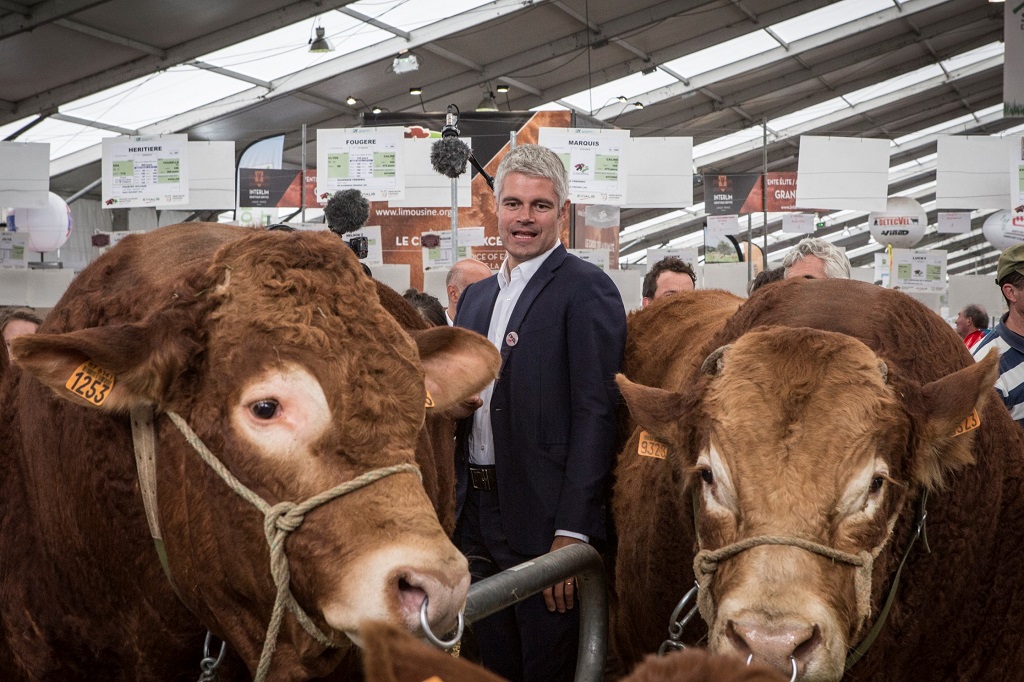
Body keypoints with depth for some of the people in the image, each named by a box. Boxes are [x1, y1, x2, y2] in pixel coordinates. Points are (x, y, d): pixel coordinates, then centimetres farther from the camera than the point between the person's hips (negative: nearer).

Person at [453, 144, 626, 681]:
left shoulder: (586, 289, -8)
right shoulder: (475, 296, 16)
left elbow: (594, 415, -14)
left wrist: (571, 534, -20)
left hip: (543, 519, -7)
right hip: (478, 515, 7)